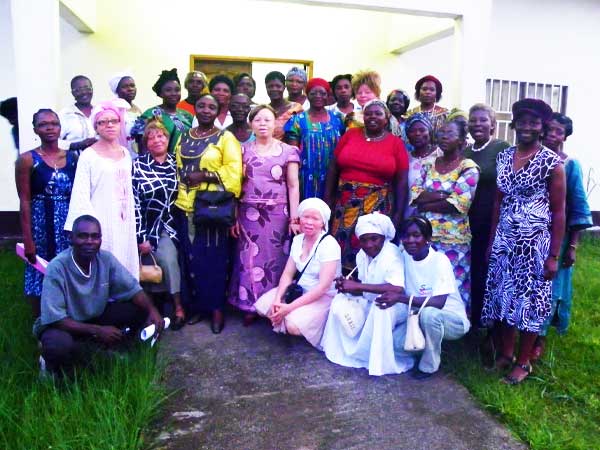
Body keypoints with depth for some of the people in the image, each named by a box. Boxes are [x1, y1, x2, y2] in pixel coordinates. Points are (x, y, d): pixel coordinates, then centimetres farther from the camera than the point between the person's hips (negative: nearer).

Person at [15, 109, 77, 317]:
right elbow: (25, 201, -7)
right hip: (40, 226, -3)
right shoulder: (27, 160, -5)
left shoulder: (73, 157, 5)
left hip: (69, 225, 3)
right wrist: (28, 238, -10)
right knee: (41, 276, 6)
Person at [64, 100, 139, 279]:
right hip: (100, 222, -5)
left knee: (125, 264, 8)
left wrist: (131, 220, 13)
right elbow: (81, 195, -8)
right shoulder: (88, 155, -5)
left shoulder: (125, 153, 11)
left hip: (124, 223, 5)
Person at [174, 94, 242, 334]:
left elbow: (233, 171, -10)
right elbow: (177, 168, 18)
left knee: (214, 258, 1)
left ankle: (217, 308, 15)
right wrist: (182, 185, 3)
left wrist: (203, 175, -15)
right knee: (190, 257, 9)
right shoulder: (184, 137, 15)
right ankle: (195, 305, 23)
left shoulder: (225, 138, -1)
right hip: (186, 207, 5)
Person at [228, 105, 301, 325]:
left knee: (274, 258, 4)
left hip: (277, 214, -1)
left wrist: (294, 218, -6)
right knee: (249, 260, 4)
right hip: (249, 214, 2)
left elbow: (293, 187, 0)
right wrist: (234, 217, 1)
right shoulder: (244, 150, 8)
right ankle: (250, 306, 17)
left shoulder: (288, 152, 2)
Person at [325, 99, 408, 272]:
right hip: (345, 203, 2)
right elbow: (333, 167, 8)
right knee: (342, 248, 6)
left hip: (378, 206, -2)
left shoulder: (396, 143, 1)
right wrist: (328, 198, 4)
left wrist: (398, 214, -4)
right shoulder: (350, 134, 6)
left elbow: (401, 181, 0)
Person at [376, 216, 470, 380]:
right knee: (394, 342, -19)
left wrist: (400, 298, -37)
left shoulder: (440, 260, -23)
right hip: (421, 318, 5)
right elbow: (398, 289, 0)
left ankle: (429, 365, -11)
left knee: (429, 313, -37)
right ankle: (431, 348, 12)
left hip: (452, 320, -5)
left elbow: (439, 303, -32)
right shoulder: (405, 256, -6)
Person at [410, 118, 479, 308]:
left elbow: (459, 204, -16)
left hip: (452, 239, -4)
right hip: (424, 235, 5)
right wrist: (444, 195, -13)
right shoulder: (430, 165, 11)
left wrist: (425, 205, -7)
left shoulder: (468, 168, -5)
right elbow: (414, 194, 0)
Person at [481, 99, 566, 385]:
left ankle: (523, 362, 21)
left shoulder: (552, 162, -8)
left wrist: (554, 255, -9)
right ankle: (505, 353, 29)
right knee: (502, 296, 11)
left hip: (535, 243, -4)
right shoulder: (503, 158, 6)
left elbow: (559, 211, -6)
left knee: (529, 300, 5)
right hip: (504, 241, 5)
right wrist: (492, 241, 11)